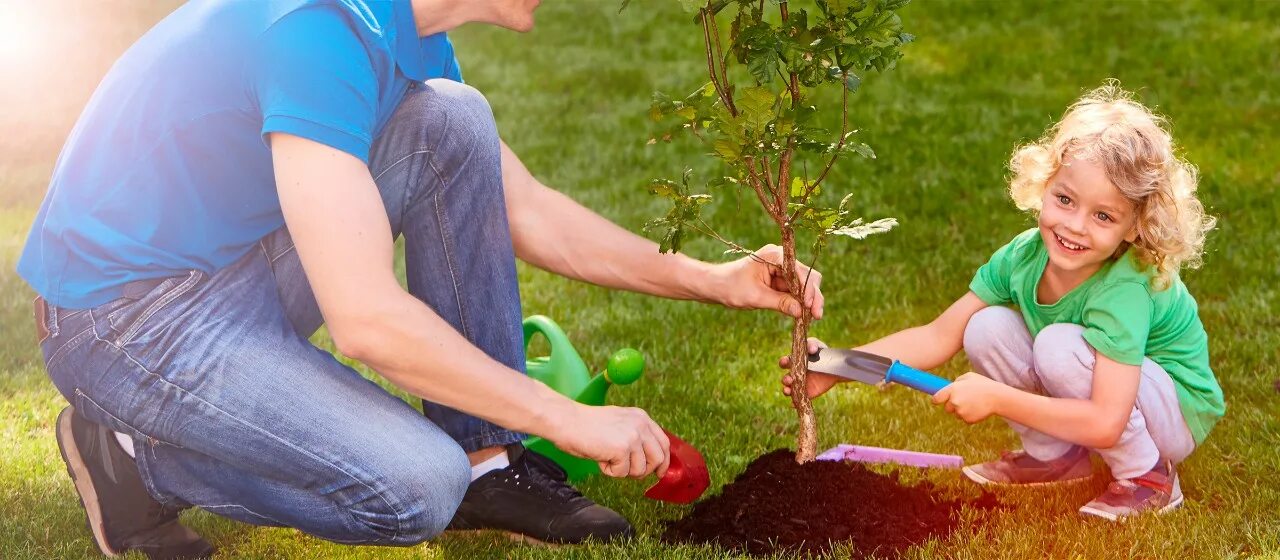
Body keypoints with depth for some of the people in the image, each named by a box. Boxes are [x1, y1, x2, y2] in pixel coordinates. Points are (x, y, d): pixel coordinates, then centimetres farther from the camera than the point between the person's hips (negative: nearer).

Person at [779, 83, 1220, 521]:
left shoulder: (1125, 288, -34)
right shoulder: (1024, 256, -15)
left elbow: (1105, 424, -38)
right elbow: (939, 336, -11)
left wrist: (995, 397, -35)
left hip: (1179, 410, -6)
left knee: (1059, 345, -32)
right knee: (986, 329, -15)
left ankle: (1148, 477, -11)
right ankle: (1056, 456, 5)